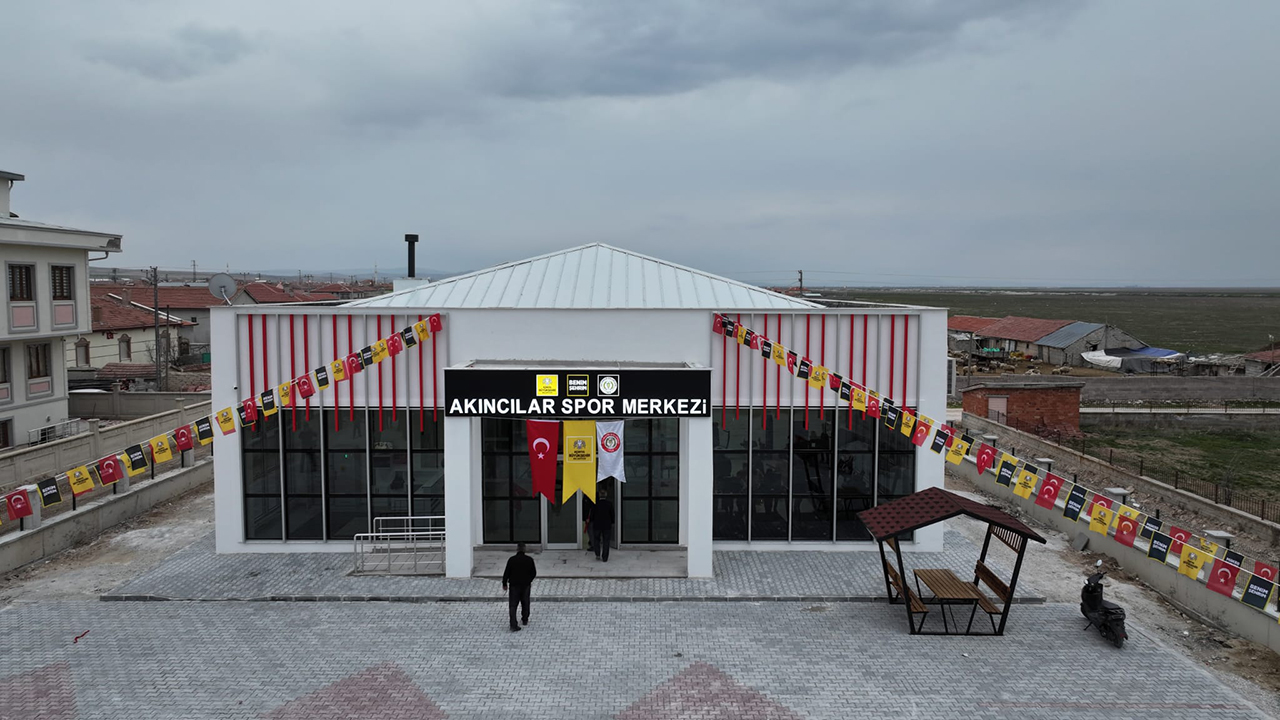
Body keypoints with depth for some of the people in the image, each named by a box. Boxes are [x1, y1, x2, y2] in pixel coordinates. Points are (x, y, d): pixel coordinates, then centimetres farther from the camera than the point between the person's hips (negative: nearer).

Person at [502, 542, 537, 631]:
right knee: (525, 603, 21)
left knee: (512, 605, 0)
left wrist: (504, 583, 6)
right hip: (526, 585, 2)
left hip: (514, 585, -2)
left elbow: (506, 573, -9)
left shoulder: (511, 559, -12)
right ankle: (525, 620, 36)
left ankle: (513, 625, -10)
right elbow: (534, 573, 3)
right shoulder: (529, 560, -5)